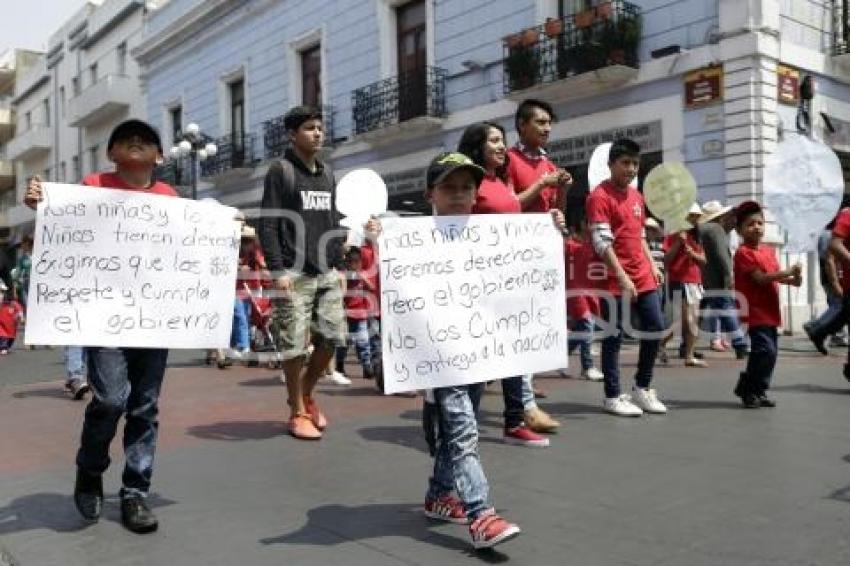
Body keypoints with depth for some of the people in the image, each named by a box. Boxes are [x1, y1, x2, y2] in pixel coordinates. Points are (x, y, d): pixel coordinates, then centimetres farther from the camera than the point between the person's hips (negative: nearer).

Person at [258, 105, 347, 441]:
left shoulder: (328, 174, 17)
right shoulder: (280, 171, -3)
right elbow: (268, 224, -9)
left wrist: (339, 266, 13)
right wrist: (278, 270, -16)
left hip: (327, 273, 6)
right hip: (295, 274, -6)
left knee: (333, 337, 4)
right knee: (295, 344, -3)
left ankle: (306, 393, 26)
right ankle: (298, 412, 12)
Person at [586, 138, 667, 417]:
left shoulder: (636, 196, 15)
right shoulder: (600, 196, -11)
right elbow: (602, 243, -17)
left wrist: (652, 265, 13)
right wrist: (622, 277, -21)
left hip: (644, 277, 8)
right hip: (615, 281, -8)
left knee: (656, 329, 9)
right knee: (614, 337, -1)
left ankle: (643, 389, 23)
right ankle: (613, 396, 9)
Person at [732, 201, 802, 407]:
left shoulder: (769, 250, 15)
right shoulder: (743, 252, -12)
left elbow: (776, 275, 15)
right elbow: (760, 278, -19)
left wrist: (792, 280, -5)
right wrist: (789, 272, -18)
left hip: (770, 311, 9)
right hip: (755, 311, -9)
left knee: (771, 352, 11)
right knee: (765, 350, -15)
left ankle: (759, 391, 21)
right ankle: (747, 390, -1)